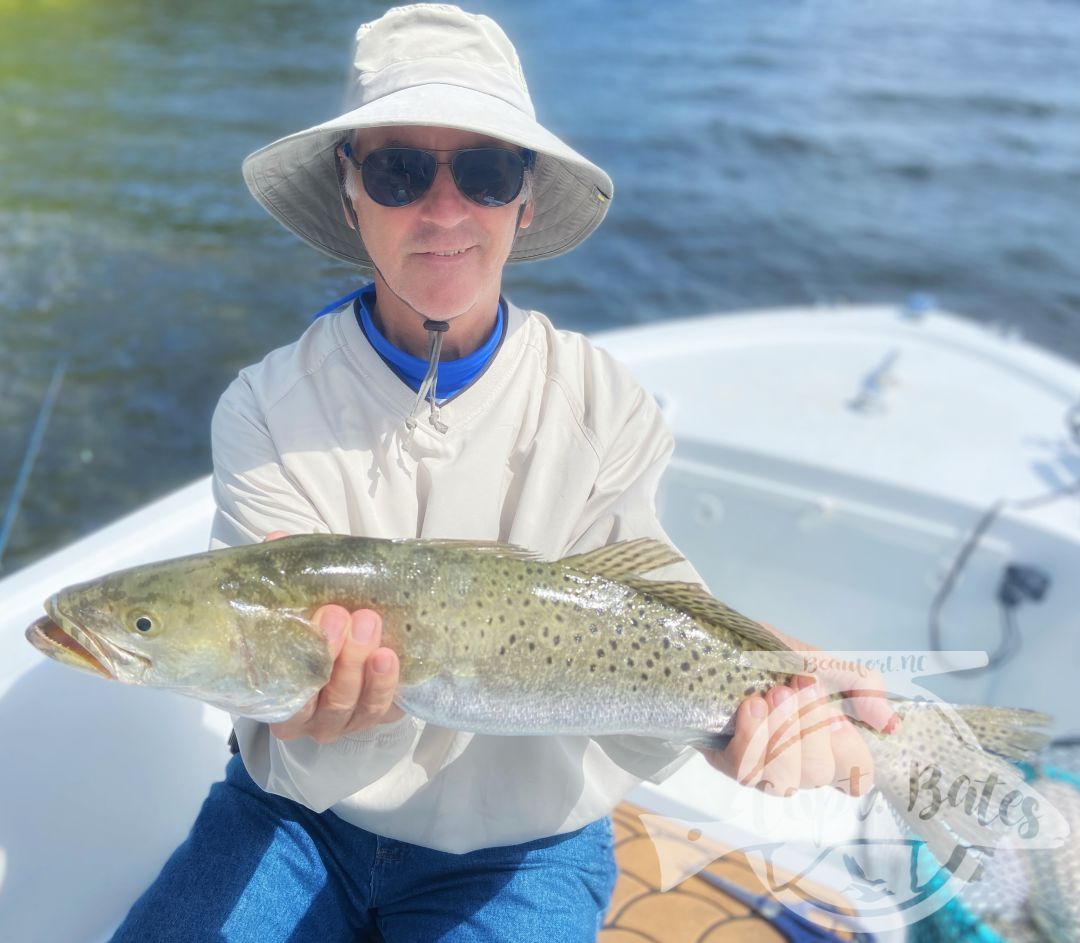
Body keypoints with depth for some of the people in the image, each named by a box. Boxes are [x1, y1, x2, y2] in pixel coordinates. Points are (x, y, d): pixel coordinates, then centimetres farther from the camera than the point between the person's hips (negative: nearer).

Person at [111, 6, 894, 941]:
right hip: (303, 822, 0)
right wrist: (331, 722, -40)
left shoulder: (606, 409, -14)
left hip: (521, 847, 1)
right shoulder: (267, 409, -14)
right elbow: (309, 769, -19)